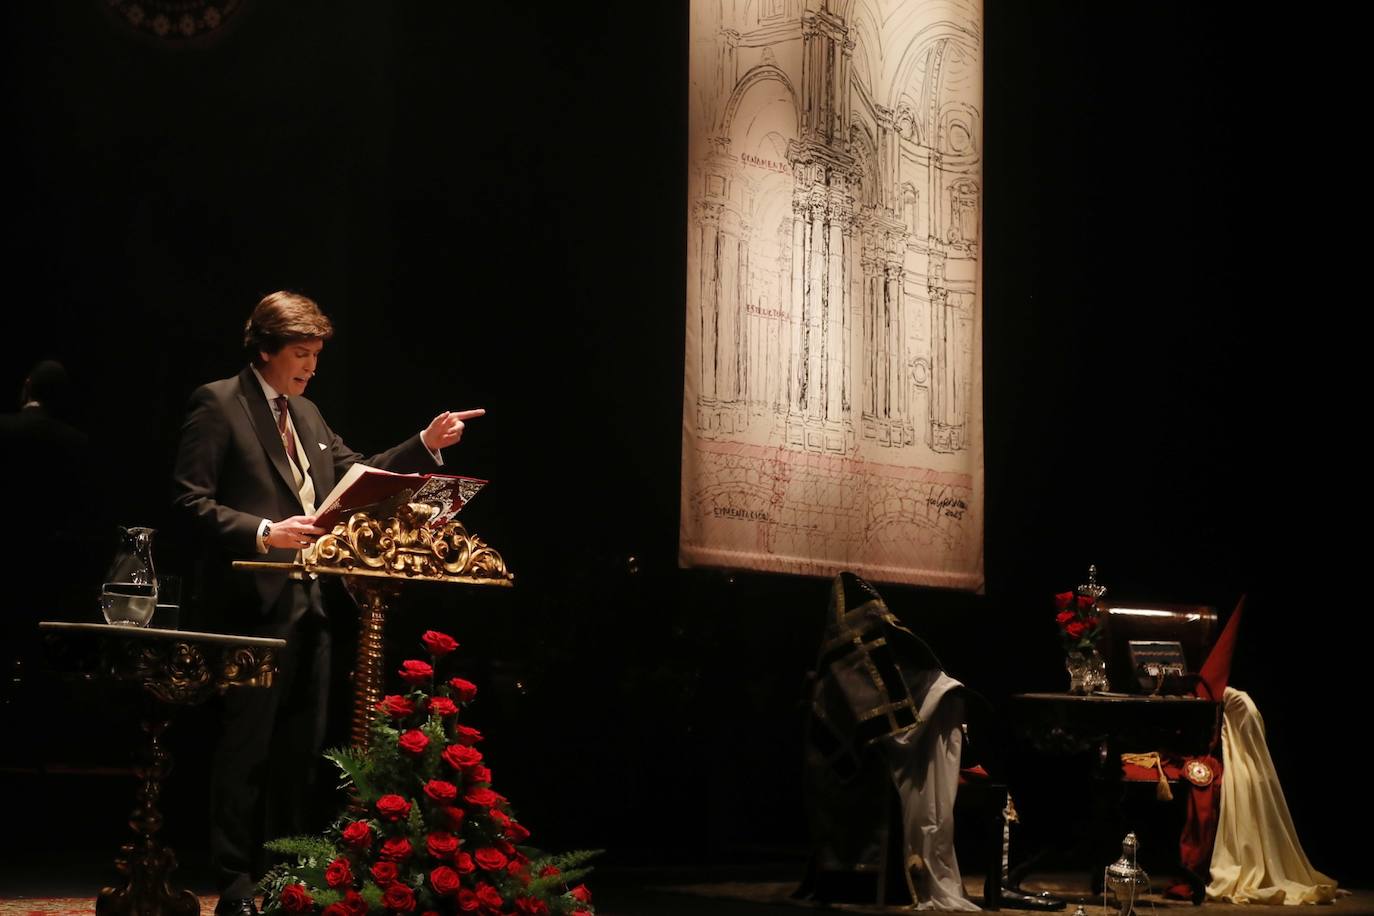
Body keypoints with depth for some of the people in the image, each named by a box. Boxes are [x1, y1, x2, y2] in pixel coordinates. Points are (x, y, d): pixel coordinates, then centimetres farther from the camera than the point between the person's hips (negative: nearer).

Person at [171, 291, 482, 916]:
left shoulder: (306, 414, 18)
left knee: (301, 748, 11)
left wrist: (426, 445, 8)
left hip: (311, 605, 8)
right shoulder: (218, 404, -5)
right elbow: (190, 500, -12)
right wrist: (264, 533, -22)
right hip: (254, 605, -8)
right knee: (245, 748, -3)